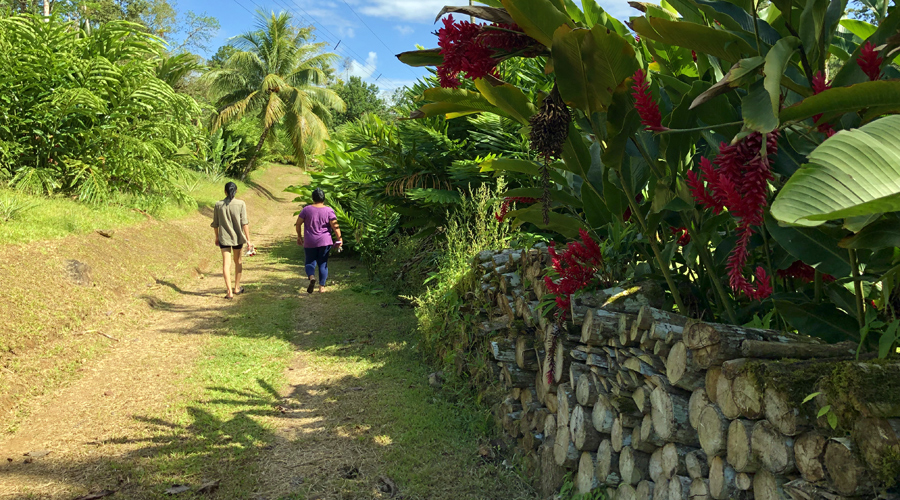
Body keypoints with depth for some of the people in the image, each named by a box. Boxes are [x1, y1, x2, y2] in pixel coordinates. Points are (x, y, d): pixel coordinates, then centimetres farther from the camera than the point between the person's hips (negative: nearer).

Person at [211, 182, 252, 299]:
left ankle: (229, 292, -5)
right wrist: (248, 240, -6)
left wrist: (217, 237, 18)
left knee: (226, 264, 1)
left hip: (224, 238, 0)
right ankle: (237, 287, 31)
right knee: (238, 261, 19)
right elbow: (245, 223, -11)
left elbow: (215, 224, 3)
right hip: (237, 237, 0)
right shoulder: (240, 204, -9)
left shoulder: (218, 205, -4)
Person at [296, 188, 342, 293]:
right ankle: (322, 286, 7)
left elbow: (298, 224, 1)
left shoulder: (306, 209, -2)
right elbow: (335, 226, -10)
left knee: (310, 262, 10)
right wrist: (339, 239, -1)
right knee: (323, 263, 9)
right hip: (325, 241, 0)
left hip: (309, 242, 0)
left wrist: (299, 236, 15)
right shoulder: (329, 210, -4)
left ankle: (311, 277, -19)